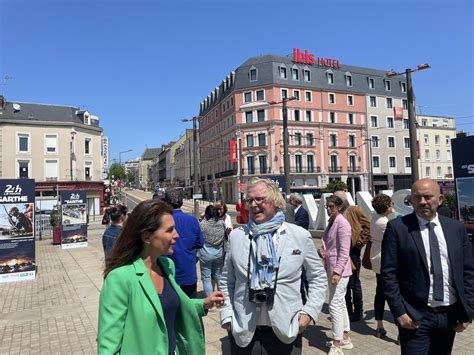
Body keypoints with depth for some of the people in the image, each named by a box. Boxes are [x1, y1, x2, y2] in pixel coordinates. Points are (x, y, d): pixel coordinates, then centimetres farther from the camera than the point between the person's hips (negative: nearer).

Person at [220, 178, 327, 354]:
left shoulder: (300, 235, -3)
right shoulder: (237, 235, 0)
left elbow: (318, 277, 7)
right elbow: (227, 281, 9)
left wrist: (310, 311, -3)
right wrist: (227, 315, 1)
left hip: (286, 332, -1)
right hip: (243, 331, 1)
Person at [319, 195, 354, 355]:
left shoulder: (342, 223, -16)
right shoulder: (331, 221, 11)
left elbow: (344, 252, -19)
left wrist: (337, 271, -22)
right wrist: (322, 249, 3)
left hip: (339, 270, -10)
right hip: (331, 268, 10)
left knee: (335, 305, -6)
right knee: (340, 303, 18)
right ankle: (345, 338, 32)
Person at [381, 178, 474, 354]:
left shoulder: (456, 228, 5)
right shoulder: (397, 228, -8)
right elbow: (388, 273, -9)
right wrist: (399, 311, -12)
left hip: (450, 316, 4)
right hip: (416, 317, -4)